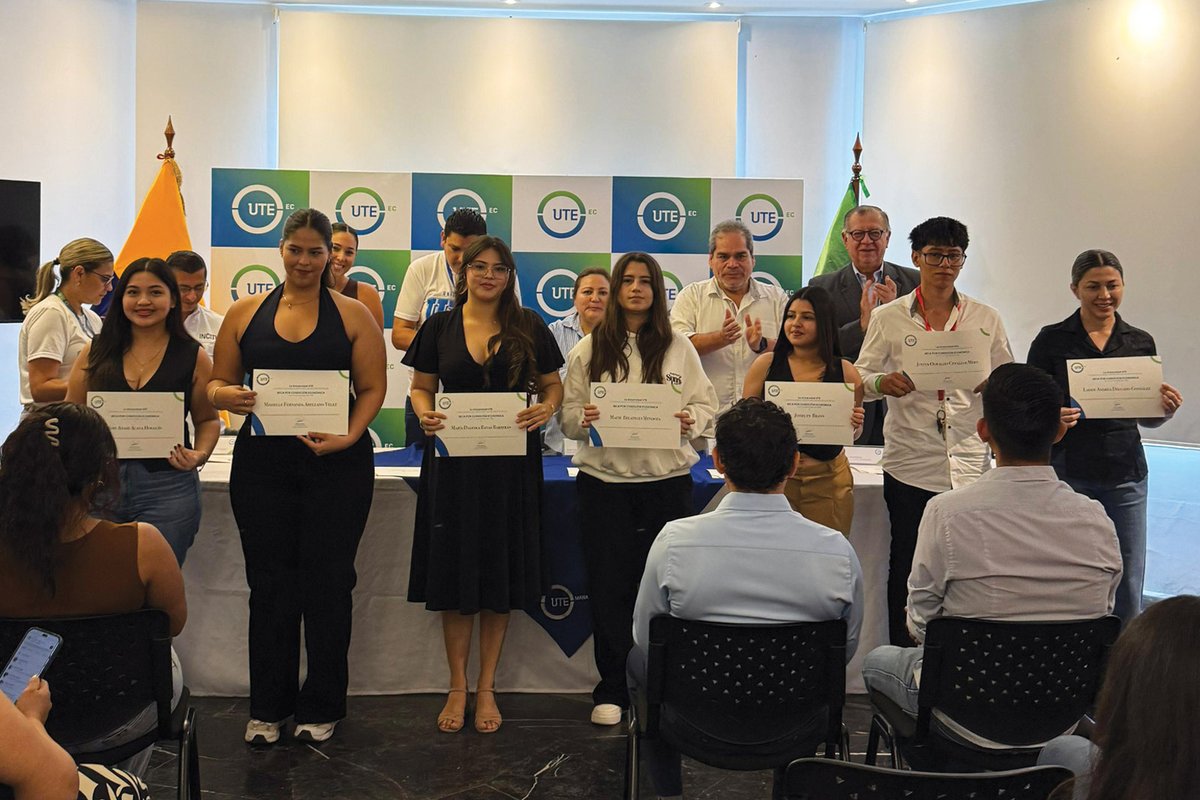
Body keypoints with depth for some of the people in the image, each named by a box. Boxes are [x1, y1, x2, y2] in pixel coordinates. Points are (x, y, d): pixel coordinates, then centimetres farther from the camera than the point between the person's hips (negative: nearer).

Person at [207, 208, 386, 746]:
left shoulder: (353, 315, 3)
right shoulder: (245, 313, 8)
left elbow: (373, 388, 0)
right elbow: (216, 384, 10)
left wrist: (349, 436, -17)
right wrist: (227, 396, -13)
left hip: (337, 465, -2)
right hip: (261, 464, 2)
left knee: (327, 582, 4)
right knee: (269, 583, 8)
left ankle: (321, 707, 19)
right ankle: (268, 707, 22)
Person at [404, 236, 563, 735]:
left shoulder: (528, 327, 3)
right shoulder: (440, 327, 4)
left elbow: (553, 384, 8)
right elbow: (421, 387, 8)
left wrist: (546, 408, -13)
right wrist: (425, 414, -13)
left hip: (511, 464, 0)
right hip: (453, 461, 0)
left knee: (500, 577, 6)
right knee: (454, 576, 5)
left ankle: (486, 687, 20)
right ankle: (457, 686, 20)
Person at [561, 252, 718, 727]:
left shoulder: (679, 348, 9)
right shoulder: (589, 348, 7)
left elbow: (707, 406, 8)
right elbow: (567, 414, 6)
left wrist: (690, 420, -13)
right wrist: (583, 420, -15)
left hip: (668, 481, 0)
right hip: (604, 481, 0)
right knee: (609, 588, 3)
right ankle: (612, 690, 16)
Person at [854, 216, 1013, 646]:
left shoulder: (986, 319, 10)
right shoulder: (887, 317, 7)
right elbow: (859, 379, 6)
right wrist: (883, 382, -16)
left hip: (968, 462, 1)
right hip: (910, 462, -1)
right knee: (906, 567, 3)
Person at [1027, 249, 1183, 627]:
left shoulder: (1141, 342, 9)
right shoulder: (1051, 340, -1)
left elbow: (1146, 416, 16)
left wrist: (1167, 409, -5)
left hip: (1125, 473, 3)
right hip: (1067, 472, -2)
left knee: (1127, 589, 4)